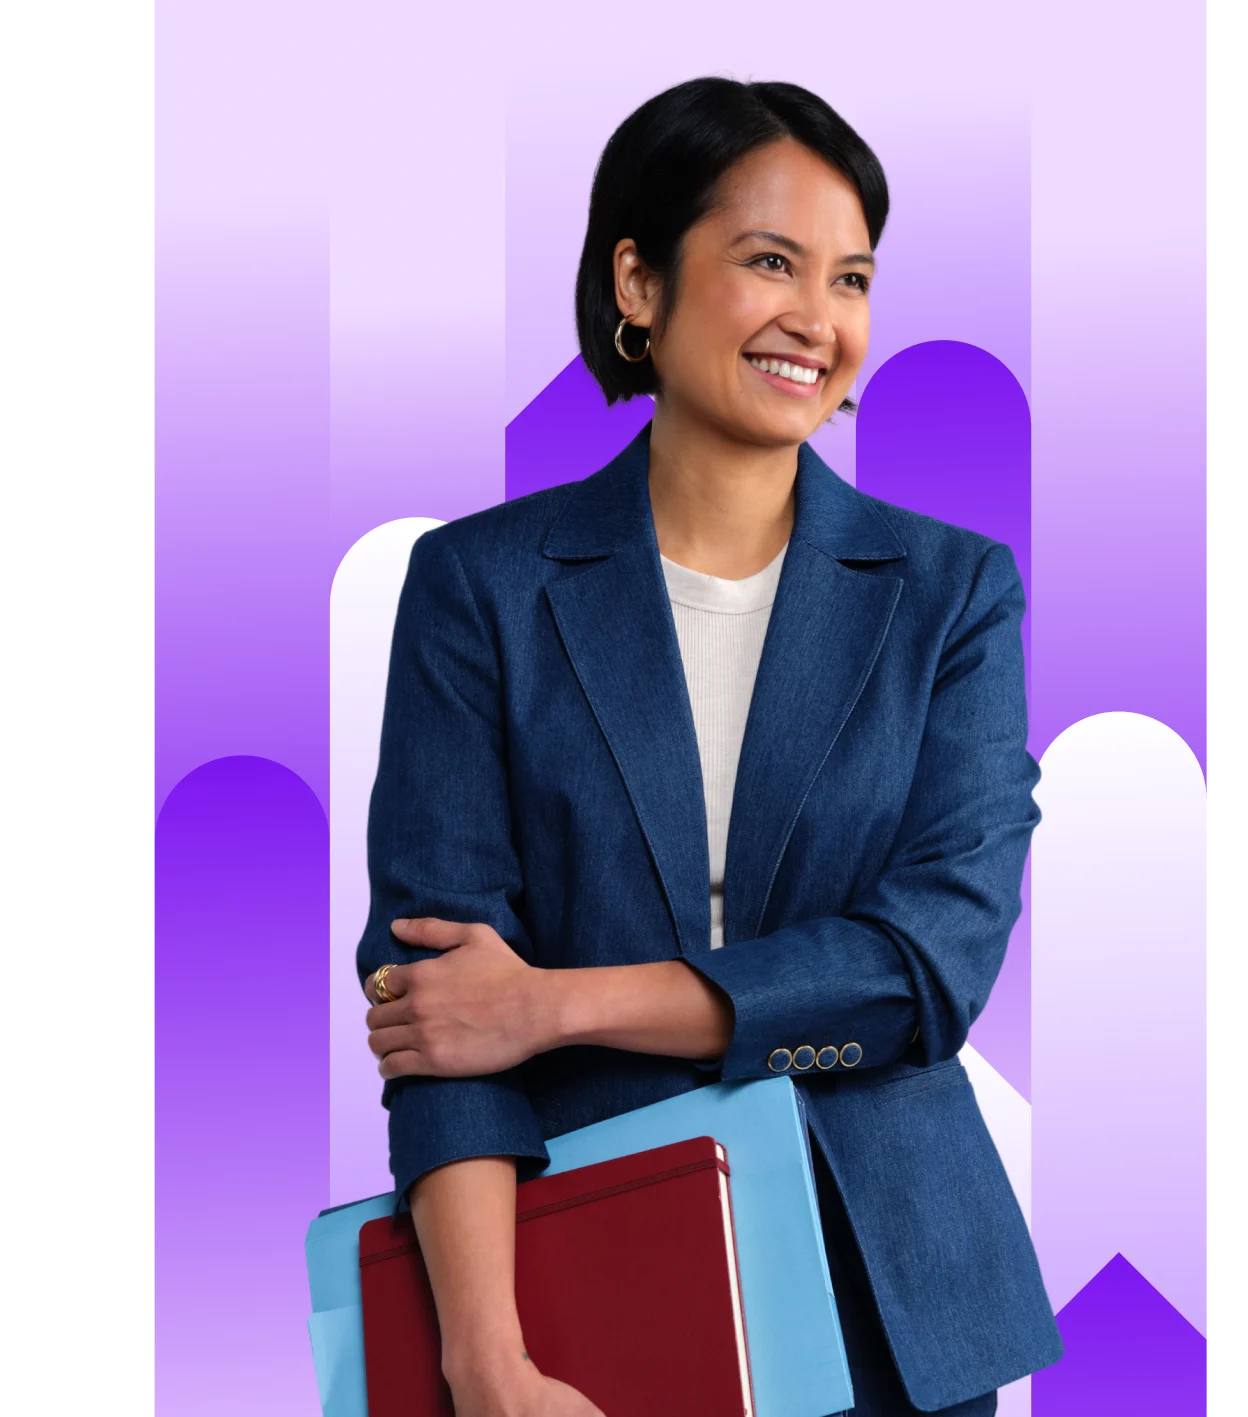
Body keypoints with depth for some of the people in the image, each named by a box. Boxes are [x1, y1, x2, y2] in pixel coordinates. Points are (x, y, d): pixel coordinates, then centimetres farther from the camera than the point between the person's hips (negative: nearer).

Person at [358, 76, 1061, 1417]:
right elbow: (429, 968, -11)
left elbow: (939, 957, -11)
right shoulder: (480, 583, -2)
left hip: (887, 1300, 1)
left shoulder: (952, 589, 1)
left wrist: (558, 1001, -17)